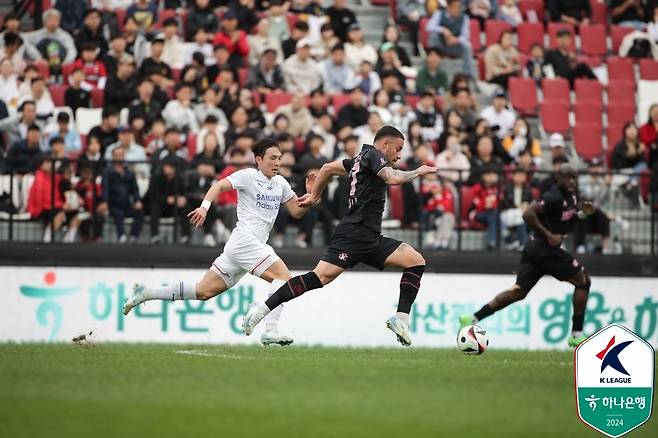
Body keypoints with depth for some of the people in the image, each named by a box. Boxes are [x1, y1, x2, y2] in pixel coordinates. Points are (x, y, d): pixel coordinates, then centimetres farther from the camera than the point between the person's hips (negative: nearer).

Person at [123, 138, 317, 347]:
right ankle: (270, 330, -24)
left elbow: (297, 211, 20)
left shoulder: (280, 183, 18)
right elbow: (219, 186, -14)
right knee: (284, 276, -18)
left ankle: (146, 293, 12)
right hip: (245, 239, -8)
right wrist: (205, 206, -30)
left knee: (204, 291, 7)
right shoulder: (248, 176, -4)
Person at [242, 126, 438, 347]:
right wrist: (417, 173, -5)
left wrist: (315, 195, 40)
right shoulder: (373, 154, -3)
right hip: (355, 232, -10)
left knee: (416, 261, 0)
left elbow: (328, 168, 32)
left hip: (370, 238, 10)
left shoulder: (361, 159, 24)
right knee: (323, 275, -21)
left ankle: (401, 319, -7)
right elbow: (392, 178, -20)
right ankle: (264, 308, -18)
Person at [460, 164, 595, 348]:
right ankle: (576, 334, 3)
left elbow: (566, 222, 26)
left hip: (534, 249, 10)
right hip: (545, 249, -10)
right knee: (583, 280, 0)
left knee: (519, 291, 8)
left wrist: (582, 213, 8)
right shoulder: (554, 197, -16)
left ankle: (472, 319, 2)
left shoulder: (570, 197, 14)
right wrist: (549, 236, -22)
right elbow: (528, 214, -25)